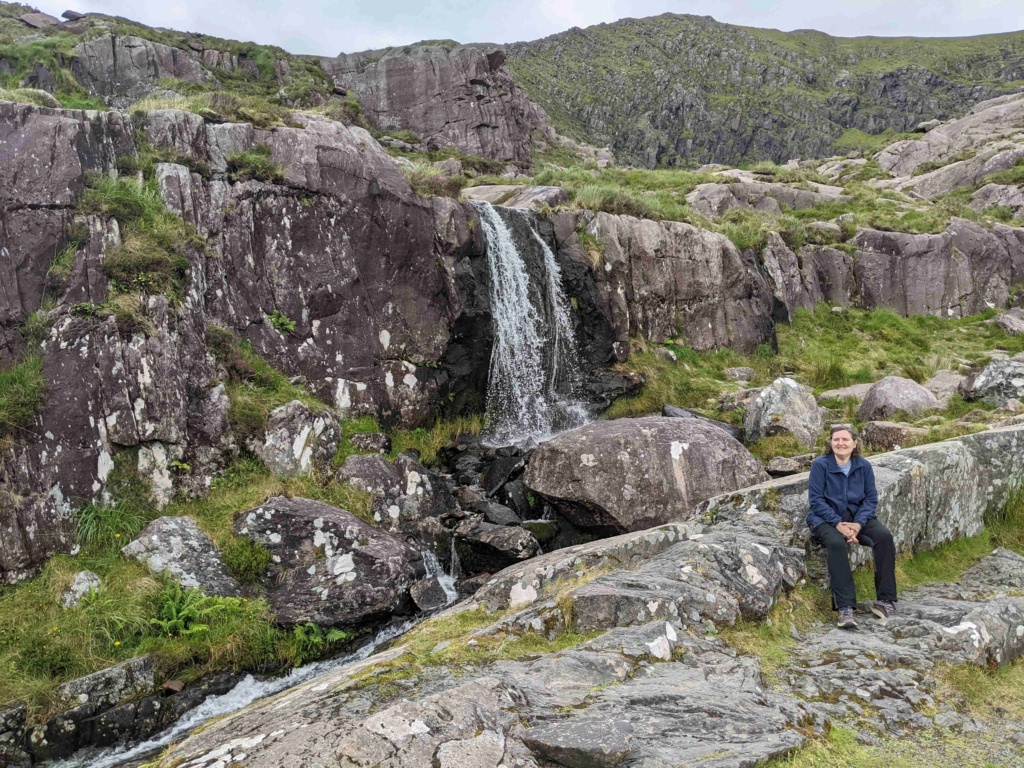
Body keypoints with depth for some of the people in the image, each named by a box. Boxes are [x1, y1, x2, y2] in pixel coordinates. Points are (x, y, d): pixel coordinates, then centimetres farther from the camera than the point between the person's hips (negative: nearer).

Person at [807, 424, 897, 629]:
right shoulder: (820, 464, -9)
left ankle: (885, 600, -14)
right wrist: (838, 524, -20)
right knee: (836, 543, -35)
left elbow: (871, 498, 3)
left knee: (884, 536, -23)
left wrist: (858, 523, -14)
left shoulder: (864, 465, 1)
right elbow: (816, 499, -10)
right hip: (826, 518, -4)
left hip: (857, 516, 4)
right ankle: (845, 607, -34)